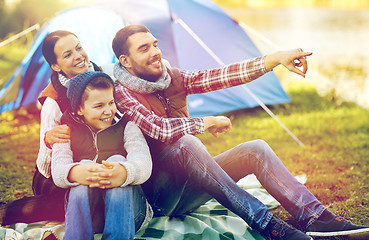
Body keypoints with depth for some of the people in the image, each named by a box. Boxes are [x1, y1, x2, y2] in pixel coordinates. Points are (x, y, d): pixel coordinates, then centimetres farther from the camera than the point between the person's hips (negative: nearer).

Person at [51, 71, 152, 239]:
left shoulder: (127, 127, 14)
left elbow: (143, 163, -8)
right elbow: (57, 170, -4)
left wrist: (125, 173, -36)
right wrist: (74, 173, -33)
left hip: (127, 206, 0)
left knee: (117, 159, -27)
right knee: (84, 164, -27)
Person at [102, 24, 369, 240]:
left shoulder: (171, 77, 8)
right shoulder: (121, 92, -13)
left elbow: (219, 76, -3)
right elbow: (158, 128, -28)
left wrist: (274, 59, -14)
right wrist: (207, 123, -15)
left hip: (189, 185, 7)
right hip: (158, 197, -7)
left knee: (255, 149, -9)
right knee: (185, 142, -35)